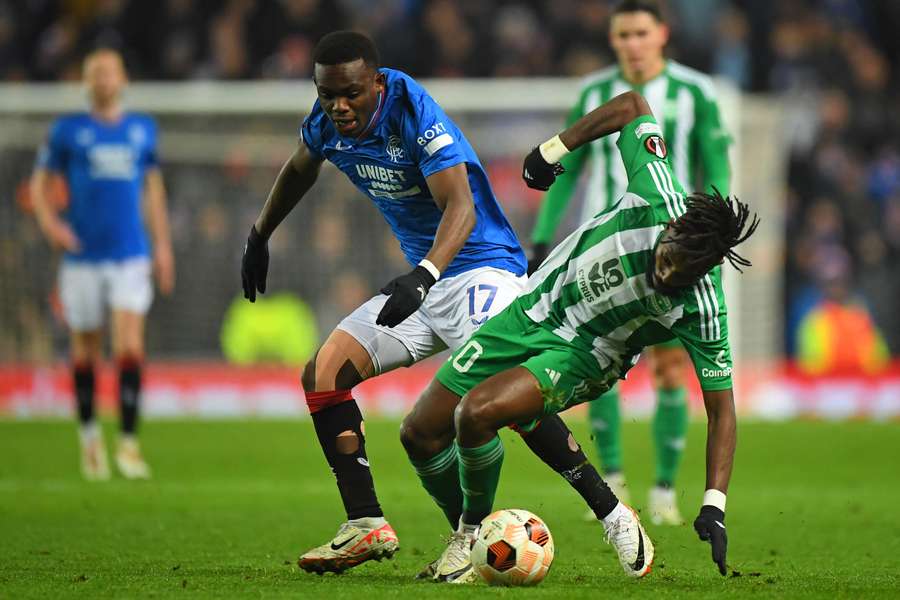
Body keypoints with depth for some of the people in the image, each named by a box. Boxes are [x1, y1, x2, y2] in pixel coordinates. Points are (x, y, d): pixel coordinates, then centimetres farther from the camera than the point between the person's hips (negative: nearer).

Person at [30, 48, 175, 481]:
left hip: (131, 255, 1)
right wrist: (49, 222, -10)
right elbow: (39, 184, 8)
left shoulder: (143, 129, 10)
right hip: (83, 255, -1)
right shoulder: (67, 130, 3)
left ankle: (128, 442, -11)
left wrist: (163, 245, 15)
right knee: (85, 349, 6)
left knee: (129, 345, -13)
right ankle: (89, 435, 26)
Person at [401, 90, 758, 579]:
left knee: (476, 414, -30)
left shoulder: (702, 313, -29)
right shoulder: (658, 198, -26)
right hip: (536, 307, 4)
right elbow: (632, 106, -10)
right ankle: (468, 538, 24)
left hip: (584, 356, -4)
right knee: (421, 433, 3)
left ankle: (475, 531, -4)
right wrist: (554, 149, -6)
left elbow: (720, 408, -20)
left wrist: (714, 507, -26)